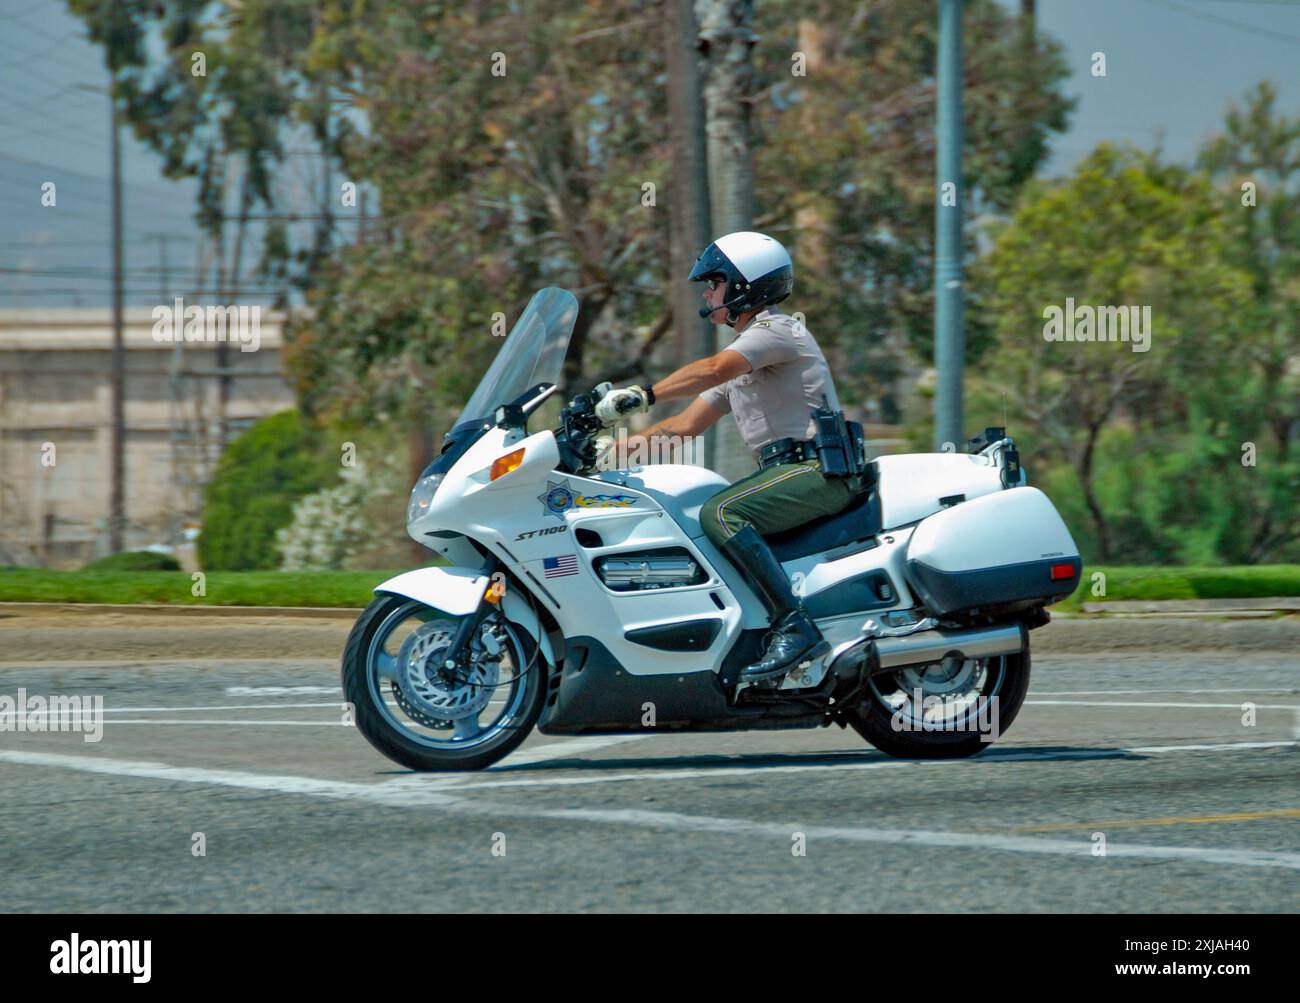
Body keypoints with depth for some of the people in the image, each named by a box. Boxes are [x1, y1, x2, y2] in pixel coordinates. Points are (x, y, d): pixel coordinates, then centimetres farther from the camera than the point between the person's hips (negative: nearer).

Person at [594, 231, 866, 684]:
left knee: (720, 514, -29)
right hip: (787, 473, 10)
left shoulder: (776, 329, -7)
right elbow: (689, 422, 22)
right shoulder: (742, 350, 25)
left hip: (820, 470, -10)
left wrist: (643, 394, -32)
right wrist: (620, 445, 9)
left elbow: (713, 370, -25)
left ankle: (794, 626, -37)